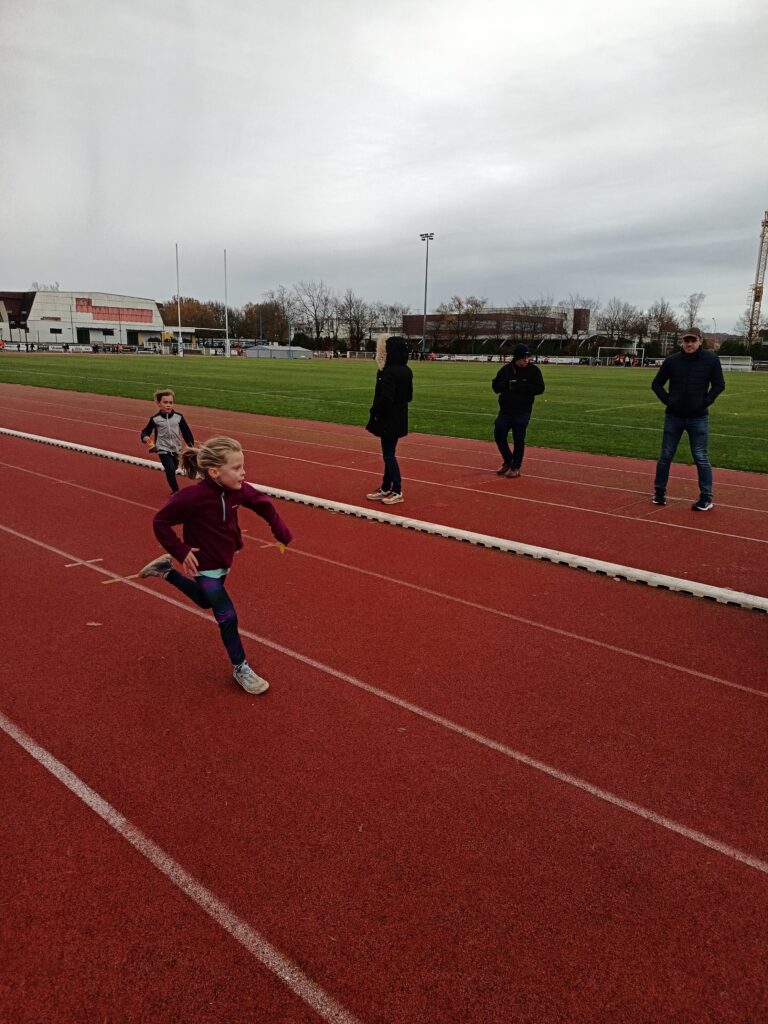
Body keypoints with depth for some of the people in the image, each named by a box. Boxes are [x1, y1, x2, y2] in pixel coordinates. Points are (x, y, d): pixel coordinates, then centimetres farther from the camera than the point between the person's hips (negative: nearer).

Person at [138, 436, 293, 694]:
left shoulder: (237, 490, -13)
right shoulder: (192, 497, -31)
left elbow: (263, 504, 4)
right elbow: (160, 523, -20)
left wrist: (282, 534, -3)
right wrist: (181, 551, -24)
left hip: (224, 562, 8)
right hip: (205, 567, -8)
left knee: (206, 602, 30)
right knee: (227, 617, -7)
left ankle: (166, 570, 43)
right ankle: (241, 668, 13)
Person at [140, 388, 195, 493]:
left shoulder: (178, 416, -6)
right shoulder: (155, 418, -11)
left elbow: (186, 431, 3)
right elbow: (146, 431, -1)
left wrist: (191, 445, 1)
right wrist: (145, 437, -23)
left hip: (176, 449, 3)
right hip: (163, 450, -3)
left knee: (174, 469, 19)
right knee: (170, 469, -16)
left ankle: (175, 490, 44)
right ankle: (176, 490, 0)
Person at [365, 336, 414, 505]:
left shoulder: (390, 372, -20)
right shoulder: (406, 371, 8)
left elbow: (386, 398, -24)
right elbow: (409, 396, 15)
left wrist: (375, 413, -11)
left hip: (389, 419, -9)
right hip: (399, 418, 9)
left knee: (388, 454, 0)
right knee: (389, 453, 17)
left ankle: (397, 491, 6)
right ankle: (386, 488, 25)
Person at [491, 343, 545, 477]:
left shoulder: (533, 370, -5)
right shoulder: (506, 369, 3)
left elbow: (540, 388, -8)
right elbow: (495, 385, 7)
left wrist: (522, 387, -20)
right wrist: (506, 385, -13)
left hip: (522, 412, -3)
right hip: (505, 410, 4)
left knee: (519, 439, 1)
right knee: (499, 435, 5)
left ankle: (515, 467, 16)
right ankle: (508, 461, 27)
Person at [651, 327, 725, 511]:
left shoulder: (711, 359, -4)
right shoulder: (672, 360, -1)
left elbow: (719, 385, 1)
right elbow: (656, 383, 7)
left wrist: (706, 402, -10)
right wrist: (667, 400, -5)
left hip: (698, 418, -2)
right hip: (673, 416, 2)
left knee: (701, 458, -1)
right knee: (666, 456, 8)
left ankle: (706, 498, 5)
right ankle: (659, 492, 20)